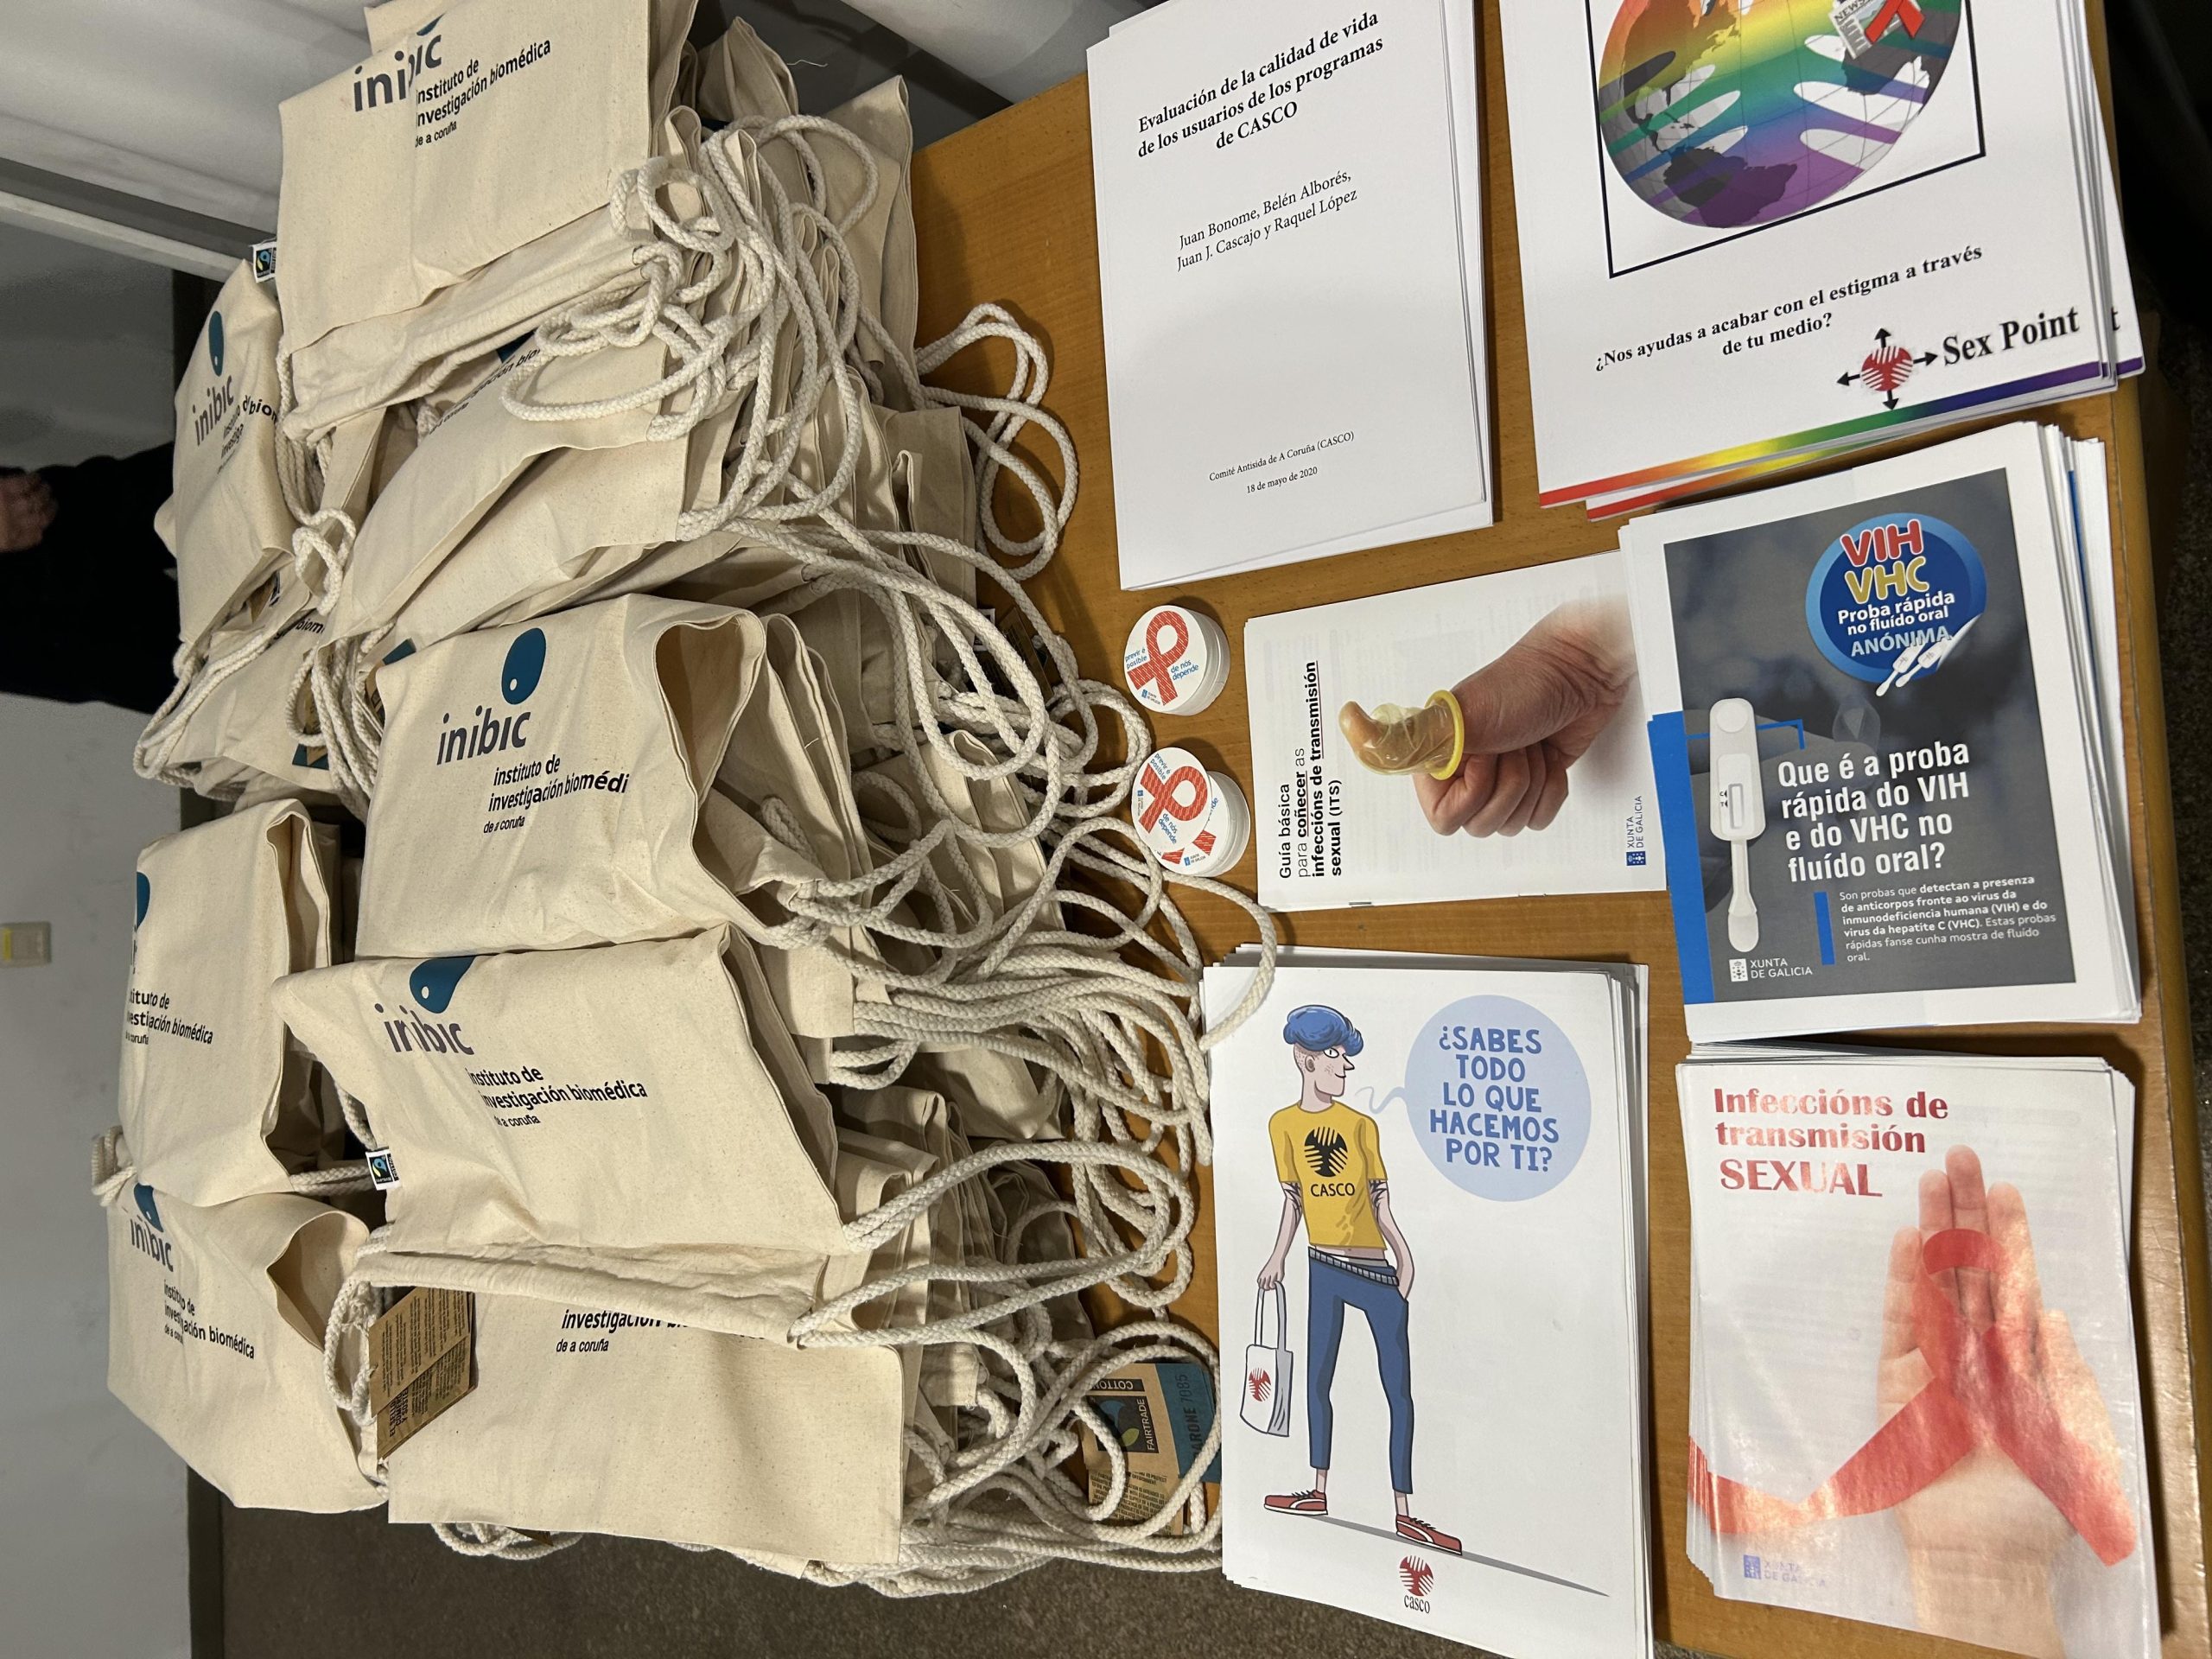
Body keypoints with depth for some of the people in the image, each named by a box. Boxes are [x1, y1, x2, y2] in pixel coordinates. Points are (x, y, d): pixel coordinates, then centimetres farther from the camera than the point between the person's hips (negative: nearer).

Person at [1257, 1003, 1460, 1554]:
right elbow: (1293, 1198, 9)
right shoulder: (1284, 1124, 0)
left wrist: (1403, 1252, -14)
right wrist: (1278, 1257, 9)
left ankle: (1405, 1513, 8)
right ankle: (1319, 1491, 28)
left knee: (1399, 1390, 1)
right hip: (1323, 1269, 1)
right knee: (1317, 1379, 11)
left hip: (1377, 1272, -1)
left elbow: (1380, 1203, -1)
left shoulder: (1362, 1126, -1)